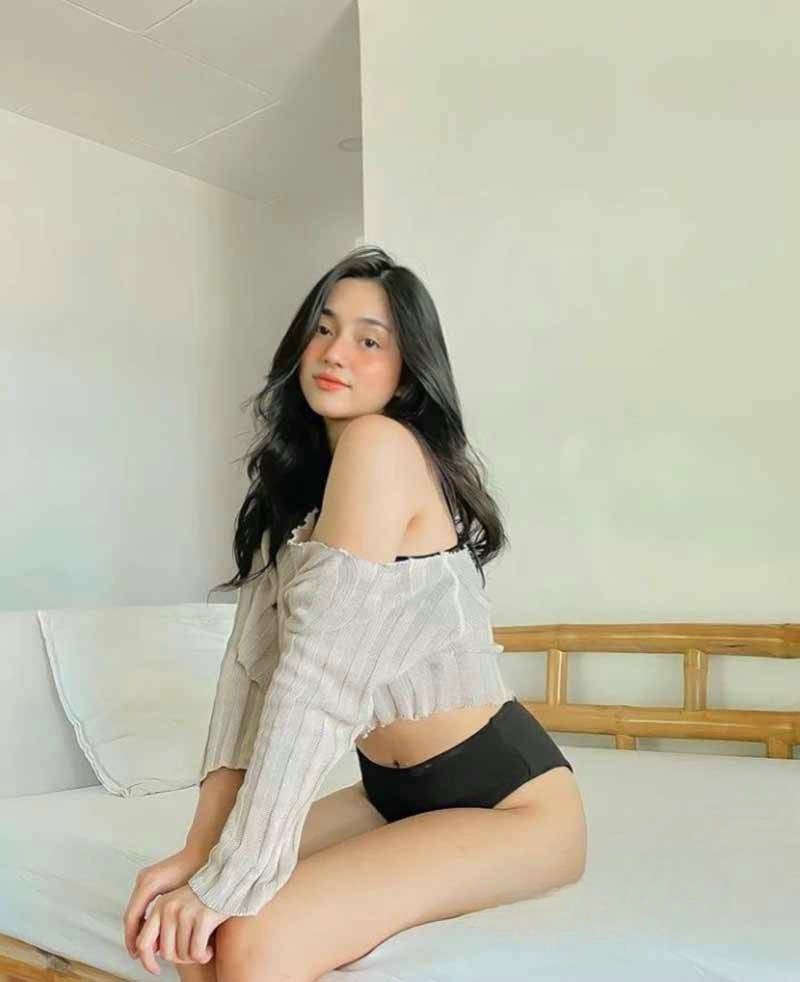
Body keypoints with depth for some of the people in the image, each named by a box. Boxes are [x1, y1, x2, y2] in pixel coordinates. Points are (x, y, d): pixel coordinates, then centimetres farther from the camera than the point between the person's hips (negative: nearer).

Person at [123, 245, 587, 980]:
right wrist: (201, 849, -13)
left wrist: (232, 877, -23)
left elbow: (321, 669, -26)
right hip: (398, 793, 8)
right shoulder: (296, 480, 7)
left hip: (509, 803, -7)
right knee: (183, 920, -3)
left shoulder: (379, 442, -19)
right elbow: (252, 662, -3)